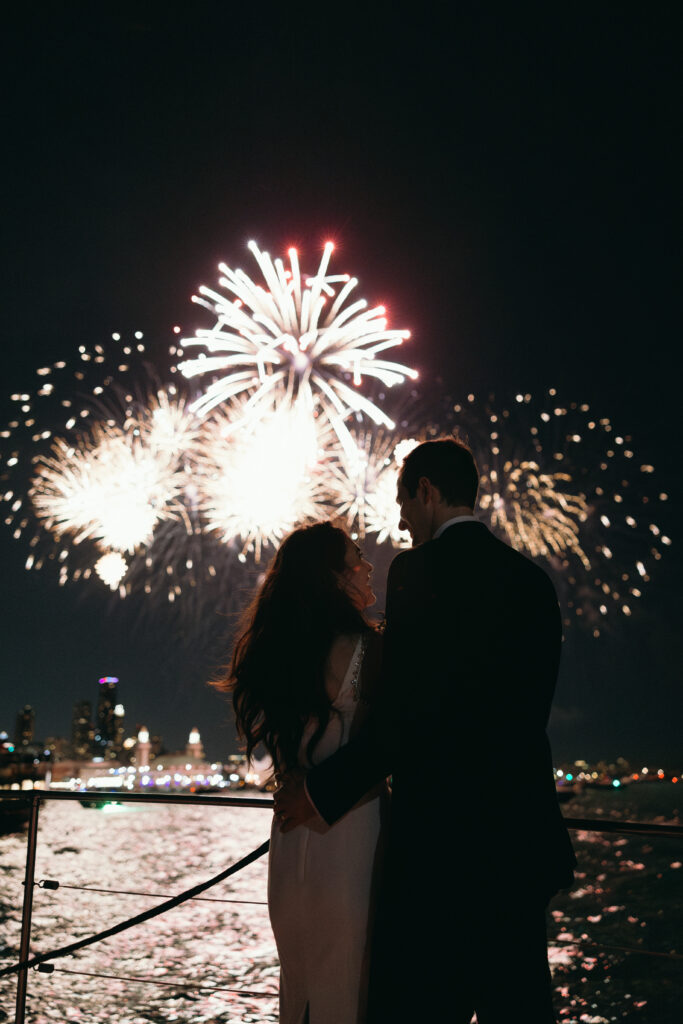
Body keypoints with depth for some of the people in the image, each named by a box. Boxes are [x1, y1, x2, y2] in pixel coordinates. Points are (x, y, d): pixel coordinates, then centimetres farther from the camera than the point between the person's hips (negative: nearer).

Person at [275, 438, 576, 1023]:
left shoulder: (420, 570, -11)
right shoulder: (532, 580, 11)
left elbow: (404, 718, -18)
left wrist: (324, 791, -9)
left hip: (440, 840, -7)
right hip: (522, 836, 7)